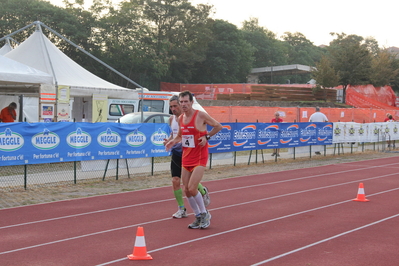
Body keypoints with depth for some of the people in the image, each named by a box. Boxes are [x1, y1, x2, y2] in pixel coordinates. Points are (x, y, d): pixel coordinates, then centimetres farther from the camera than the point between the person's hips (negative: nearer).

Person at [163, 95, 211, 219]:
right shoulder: (172, 119, 6)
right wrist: (169, 140, 0)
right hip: (176, 152, 5)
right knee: (175, 181, -2)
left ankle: (203, 192, 35)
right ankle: (181, 209, 10)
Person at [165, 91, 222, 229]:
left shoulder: (201, 115, -11)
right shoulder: (180, 118, 7)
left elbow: (218, 126, -2)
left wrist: (206, 136, -12)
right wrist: (173, 141, 2)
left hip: (199, 158, -6)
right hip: (186, 158, 7)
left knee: (192, 188, -15)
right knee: (186, 190, 5)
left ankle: (204, 213, 7)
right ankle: (198, 217, 22)